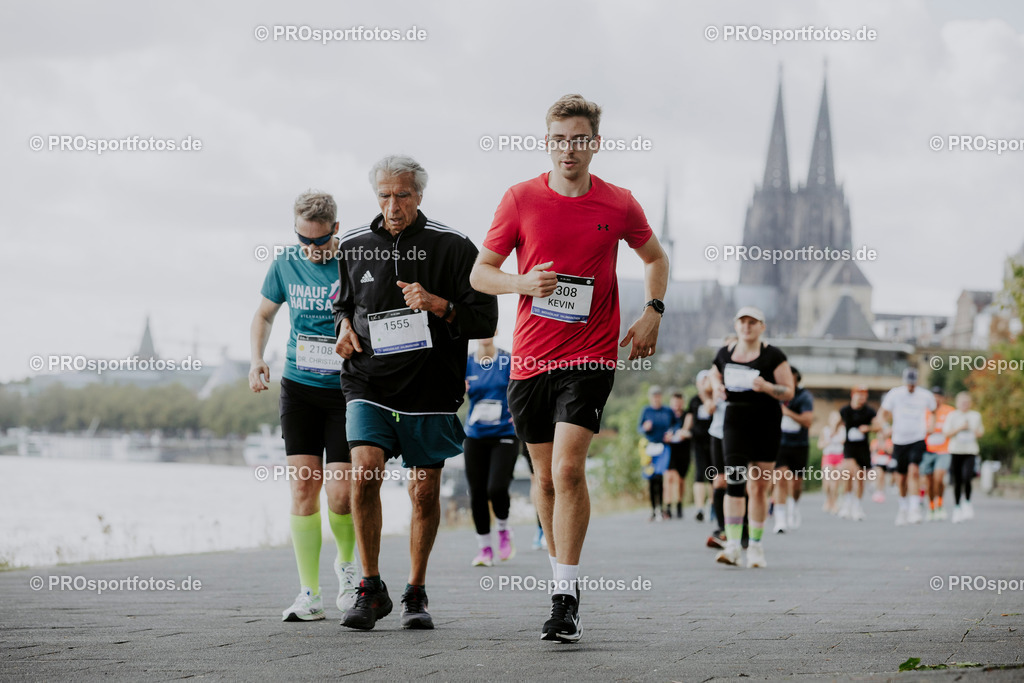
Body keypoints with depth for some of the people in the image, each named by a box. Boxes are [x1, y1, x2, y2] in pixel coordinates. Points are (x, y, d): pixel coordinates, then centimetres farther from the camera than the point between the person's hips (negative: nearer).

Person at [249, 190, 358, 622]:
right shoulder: (286, 264, 3)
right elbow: (264, 314, 18)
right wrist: (257, 359, 3)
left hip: (347, 391, -3)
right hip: (299, 388, 3)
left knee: (340, 494, -8)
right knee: (303, 487, -4)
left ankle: (346, 562, 24)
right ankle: (310, 594, 1)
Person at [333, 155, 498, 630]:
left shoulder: (452, 247, -4)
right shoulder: (353, 246, 7)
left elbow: (485, 321, -5)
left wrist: (438, 305, -21)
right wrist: (345, 325, 3)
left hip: (431, 388, -1)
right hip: (369, 384, 1)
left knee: (425, 492, 4)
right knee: (364, 472, -17)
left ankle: (416, 594, 20)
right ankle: (370, 590, -5)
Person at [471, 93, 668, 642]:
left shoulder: (619, 205, 0)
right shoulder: (521, 199, 0)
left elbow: (654, 257, 19)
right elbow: (480, 272, 4)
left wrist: (652, 313, 5)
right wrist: (524, 282, -16)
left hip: (590, 356, -2)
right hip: (530, 357, 2)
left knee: (568, 469, -17)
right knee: (546, 477, 10)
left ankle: (566, 597, -15)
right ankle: (561, 570, 29)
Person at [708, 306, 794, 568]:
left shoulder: (773, 356, -2)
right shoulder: (724, 354, 7)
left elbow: (789, 392, -4)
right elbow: (715, 375, 23)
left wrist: (767, 387, -23)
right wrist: (717, 388, -1)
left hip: (767, 424, -1)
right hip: (735, 422, 1)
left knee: (759, 488, 5)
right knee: (734, 482, -15)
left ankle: (756, 547, 17)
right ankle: (732, 546, -20)